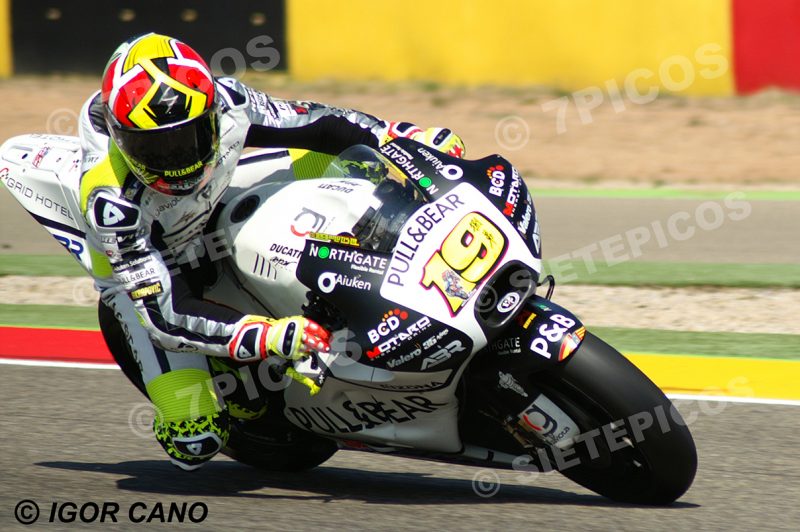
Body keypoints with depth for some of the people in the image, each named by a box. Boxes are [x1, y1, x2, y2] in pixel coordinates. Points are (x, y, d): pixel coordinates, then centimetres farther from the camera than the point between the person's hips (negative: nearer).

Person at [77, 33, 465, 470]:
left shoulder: (224, 104, -28)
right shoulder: (111, 202, -40)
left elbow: (313, 123, -10)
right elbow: (163, 315, -40)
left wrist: (409, 139, -19)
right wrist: (268, 337, -51)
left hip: (218, 217, 5)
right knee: (195, 443, -19)